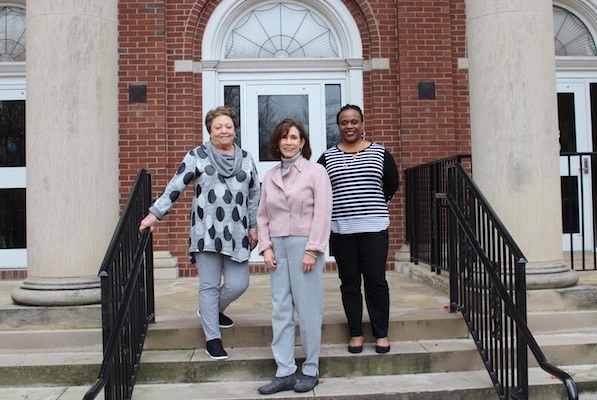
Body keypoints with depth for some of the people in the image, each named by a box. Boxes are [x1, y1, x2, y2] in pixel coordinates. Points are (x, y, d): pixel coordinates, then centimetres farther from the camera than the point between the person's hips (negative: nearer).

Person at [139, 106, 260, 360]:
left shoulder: (246, 159, 11)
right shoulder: (197, 156, 1)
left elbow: (254, 195, 16)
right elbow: (175, 187, -1)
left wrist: (253, 227, 12)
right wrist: (155, 214, -5)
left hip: (236, 234, 3)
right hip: (206, 233, -3)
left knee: (238, 284, 3)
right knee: (209, 286, 3)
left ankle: (212, 311, 34)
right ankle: (212, 338, 16)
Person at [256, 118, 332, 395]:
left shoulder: (315, 171, -1)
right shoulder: (270, 176, 13)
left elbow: (322, 214, -7)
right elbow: (263, 215, 14)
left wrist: (312, 249, -13)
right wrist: (266, 247, 2)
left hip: (304, 245, -4)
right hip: (277, 246, 5)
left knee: (308, 310, 1)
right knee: (280, 311, 4)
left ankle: (311, 371, 15)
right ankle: (285, 372, 12)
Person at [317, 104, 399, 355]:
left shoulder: (380, 153, 5)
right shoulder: (328, 157, 5)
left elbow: (392, 184, 13)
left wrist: (376, 205, 10)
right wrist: (334, 208, 2)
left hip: (374, 227, -1)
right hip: (341, 229, 1)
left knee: (376, 281, 2)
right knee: (349, 282, 7)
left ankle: (381, 333, 16)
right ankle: (356, 333, 19)